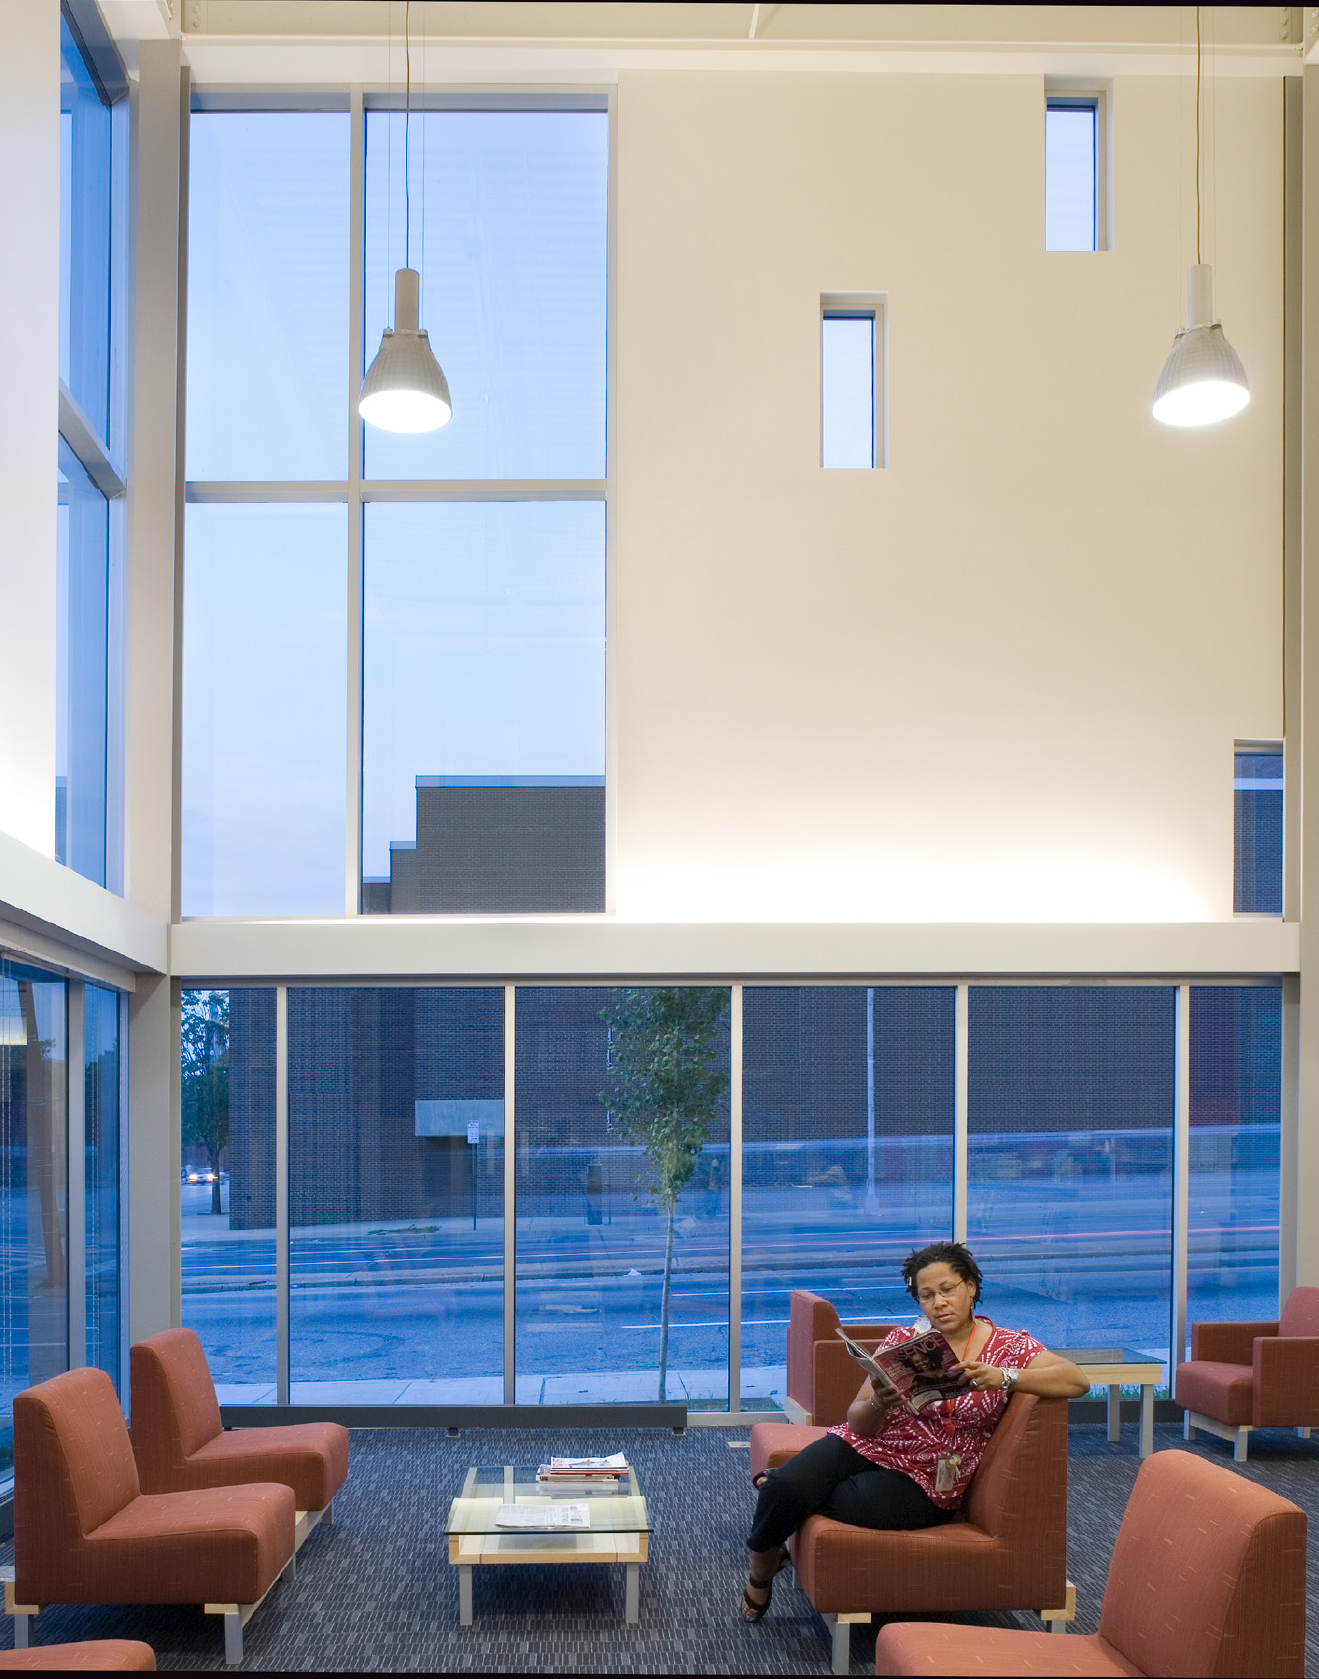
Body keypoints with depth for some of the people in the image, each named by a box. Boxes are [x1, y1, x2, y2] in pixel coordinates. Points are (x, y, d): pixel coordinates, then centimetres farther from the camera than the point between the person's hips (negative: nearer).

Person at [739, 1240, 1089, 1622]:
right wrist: (879, 1404, -22)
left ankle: (778, 1487, 5)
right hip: (865, 1447, 2)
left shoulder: (1008, 1346, 0)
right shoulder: (901, 1341, 5)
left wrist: (1003, 1378, -28)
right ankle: (761, 1570, 4)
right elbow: (858, 1423, 2)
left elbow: (1076, 1381, -15)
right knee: (787, 1488, -27)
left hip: (922, 1482, -2)